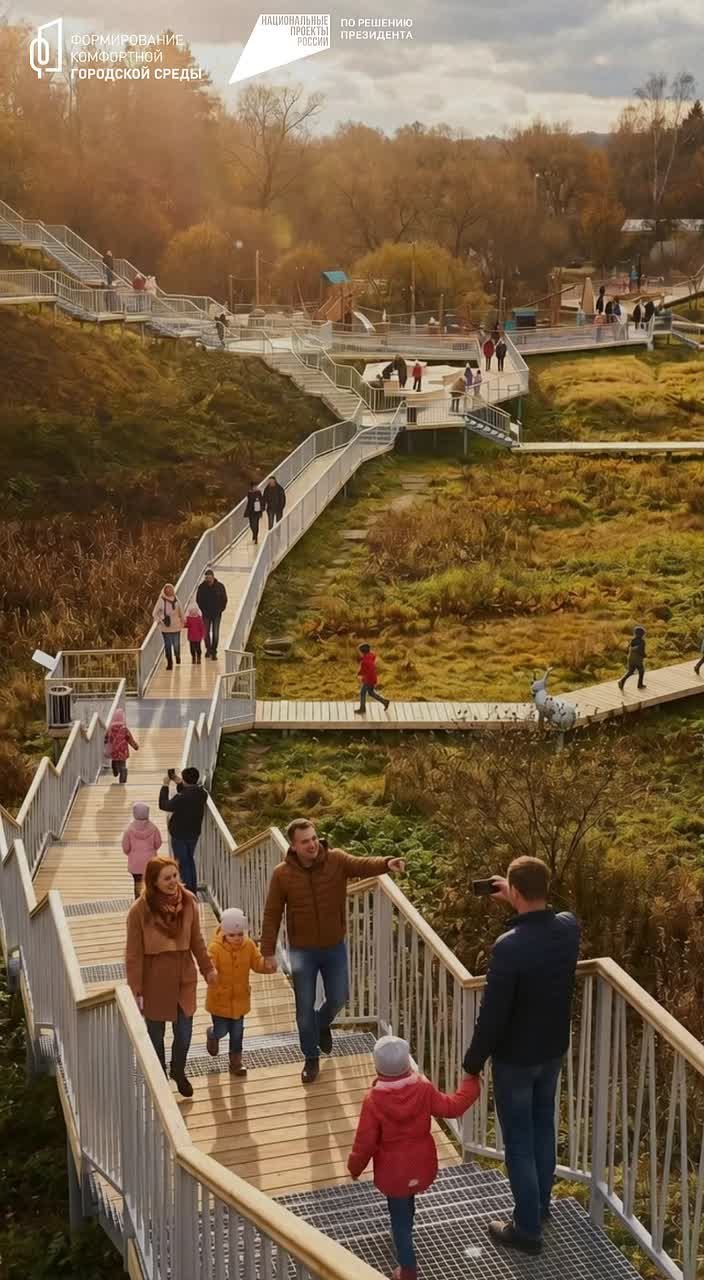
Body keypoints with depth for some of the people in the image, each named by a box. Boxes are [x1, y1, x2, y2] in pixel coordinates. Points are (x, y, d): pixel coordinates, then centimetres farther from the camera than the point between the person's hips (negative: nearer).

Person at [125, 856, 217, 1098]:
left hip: (183, 975, 3)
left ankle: (179, 1072, 40)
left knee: (184, 1032, 10)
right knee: (156, 1034, 15)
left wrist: (207, 968, 11)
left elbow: (197, 940, 5)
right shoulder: (140, 910, -20)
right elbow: (134, 953, -14)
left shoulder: (188, 901, -8)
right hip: (154, 978, -3)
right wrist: (134, 989, -12)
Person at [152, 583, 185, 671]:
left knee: (176, 644, 1)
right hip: (165, 627, -2)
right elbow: (154, 613, -2)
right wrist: (160, 621, -13)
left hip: (176, 626, 2)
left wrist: (183, 620, 17)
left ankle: (177, 658, 31)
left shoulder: (176, 599, 2)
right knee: (167, 645, 2)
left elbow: (180, 611, 14)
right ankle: (169, 663, 14)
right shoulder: (161, 600, -7)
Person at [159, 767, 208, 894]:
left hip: (179, 835, -6)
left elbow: (163, 805, -17)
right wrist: (179, 783, 3)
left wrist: (165, 786, -11)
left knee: (182, 862, 10)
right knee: (190, 859, 25)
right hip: (194, 833, 6)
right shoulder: (202, 793, -11)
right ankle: (193, 888, 33)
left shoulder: (181, 798, -31)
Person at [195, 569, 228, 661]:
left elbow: (224, 599, 3)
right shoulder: (202, 587, -6)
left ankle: (214, 651, 5)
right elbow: (198, 600, 4)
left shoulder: (220, 586, -6)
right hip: (206, 614, 1)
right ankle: (208, 649, 24)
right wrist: (203, 610, -3)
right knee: (206, 632, 6)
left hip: (216, 614, -1)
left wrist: (220, 610, -4)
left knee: (215, 633, -2)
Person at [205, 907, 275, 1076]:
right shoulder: (215, 947, -20)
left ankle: (236, 1061, 28)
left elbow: (257, 963, -2)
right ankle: (212, 1035, 46)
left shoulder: (249, 946, -7)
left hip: (240, 998, 3)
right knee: (221, 1031, 9)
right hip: (220, 998, -3)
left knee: (237, 1032, 12)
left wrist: (267, 965, -23)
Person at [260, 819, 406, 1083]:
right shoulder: (282, 874, -14)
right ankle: (311, 1058, 26)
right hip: (302, 951, -1)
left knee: (338, 998, 13)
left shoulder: (336, 860, -13)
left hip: (334, 947, 1)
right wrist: (268, 951, -10)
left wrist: (387, 864, -50)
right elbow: (272, 914, -8)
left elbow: (363, 865, -29)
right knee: (305, 1007, 6)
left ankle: (323, 1024, 48)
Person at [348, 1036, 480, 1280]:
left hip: (393, 1172, -4)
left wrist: (355, 1167, -1)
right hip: (420, 1165, 4)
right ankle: (405, 1236, 56)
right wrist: (471, 1083, 9)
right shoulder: (423, 1088, -17)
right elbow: (452, 1107, -5)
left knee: (400, 1217, 12)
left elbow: (365, 1141, -19)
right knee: (407, 1205, 32)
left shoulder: (374, 1100, -24)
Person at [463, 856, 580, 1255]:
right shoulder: (569, 927, -12)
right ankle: (541, 1203, 43)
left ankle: (528, 1230, 21)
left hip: (515, 1057, -6)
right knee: (543, 1126, 25)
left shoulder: (509, 947, -31)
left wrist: (473, 1063, -11)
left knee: (519, 1140, 9)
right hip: (554, 1049, 6)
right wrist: (517, 903, 15)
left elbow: (492, 1015, -23)